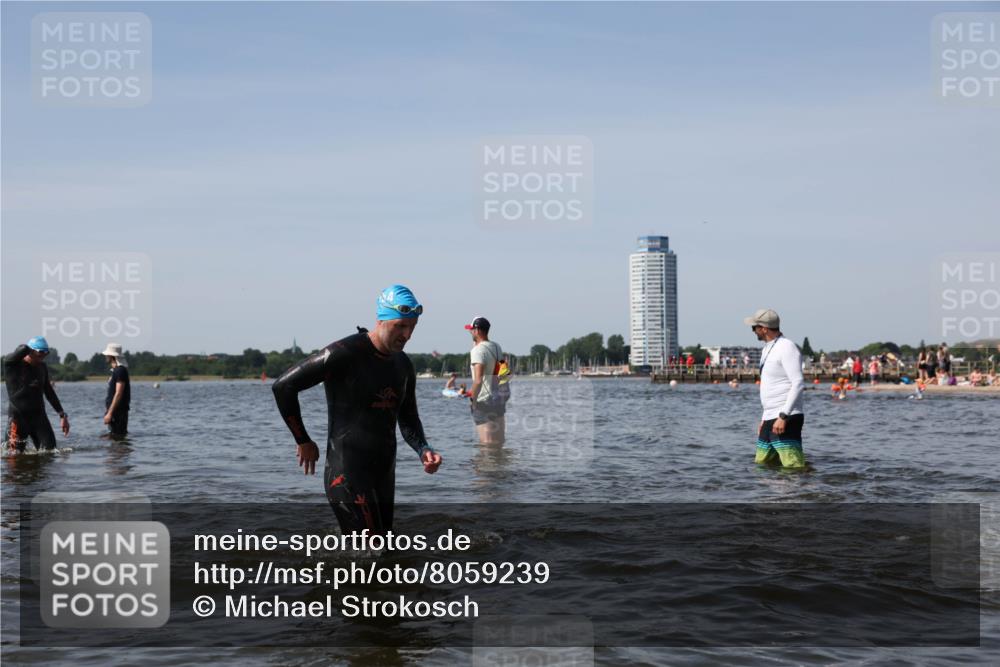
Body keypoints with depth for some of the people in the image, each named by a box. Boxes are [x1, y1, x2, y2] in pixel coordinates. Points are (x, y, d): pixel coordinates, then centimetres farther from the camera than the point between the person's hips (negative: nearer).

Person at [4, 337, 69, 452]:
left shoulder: (42, 367, 10)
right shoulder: (12, 364, -8)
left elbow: (49, 392, 18)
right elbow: (23, 349, -30)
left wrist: (62, 415, 16)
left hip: (38, 415, 5)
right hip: (18, 416, -5)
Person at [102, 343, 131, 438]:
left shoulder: (120, 371, -15)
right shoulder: (115, 370, 16)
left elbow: (118, 394, -21)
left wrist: (110, 413, -23)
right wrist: (108, 411, 20)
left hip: (118, 411, -10)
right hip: (114, 411, 10)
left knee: (117, 437, -9)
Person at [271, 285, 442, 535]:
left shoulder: (403, 365, 10)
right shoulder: (345, 354, -14)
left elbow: (408, 420, 20)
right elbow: (283, 387, -11)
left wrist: (423, 450, -2)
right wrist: (303, 442, -4)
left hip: (384, 476, 8)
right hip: (348, 476, -8)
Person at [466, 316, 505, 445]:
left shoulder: (478, 350, -17)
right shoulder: (496, 347, 8)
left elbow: (478, 380, -27)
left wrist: (472, 399, -14)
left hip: (483, 402, -8)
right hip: (499, 399, 8)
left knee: (487, 443, -3)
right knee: (499, 442, 14)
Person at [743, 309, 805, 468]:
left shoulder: (787, 348, -11)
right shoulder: (767, 349, 19)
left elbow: (798, 384, -19)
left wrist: (783, 416, -24)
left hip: (786, 419, -10)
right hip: (770, 419, 10)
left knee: (794, 468, -16)